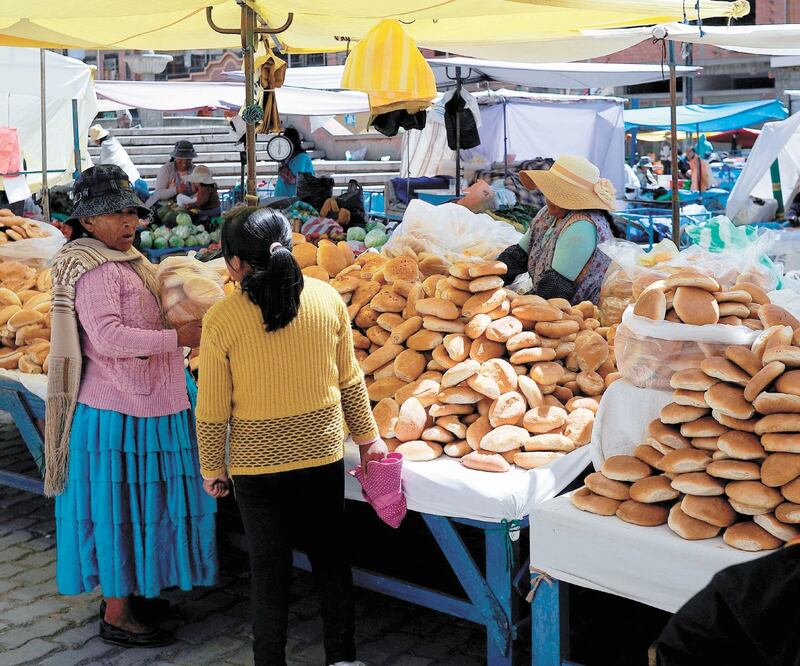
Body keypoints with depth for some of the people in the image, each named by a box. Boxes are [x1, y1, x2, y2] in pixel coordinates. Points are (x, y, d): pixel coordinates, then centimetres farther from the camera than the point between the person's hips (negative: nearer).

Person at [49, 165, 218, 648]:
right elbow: (109, 336, -26)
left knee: (135, 505, 19)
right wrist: (179, 338, -25)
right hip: (116, 413, -10)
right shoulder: (93, 269, -18)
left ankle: (123, 592, 34)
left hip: (142, 405, 10)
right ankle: (117, 617, 14)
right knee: (119, 508, 1)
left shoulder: (124, 259, 13)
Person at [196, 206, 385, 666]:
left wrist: (212, 468, 6)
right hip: (322, 451, 3)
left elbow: (213, 409, -8)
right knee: (331, 556, 18)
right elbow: (349, 379, 1)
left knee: (269, 566, 12)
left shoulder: (221, 320, -15)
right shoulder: (328, 299, -7)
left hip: (257, 460, -2)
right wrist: (368, 436, 13)